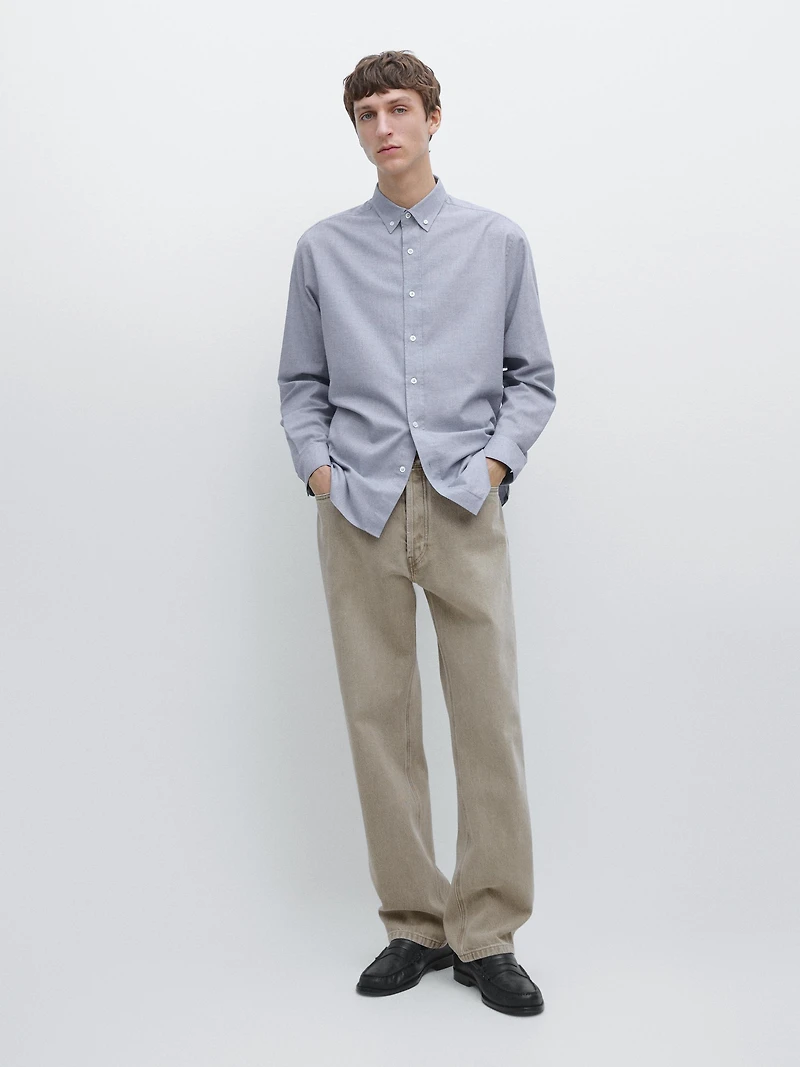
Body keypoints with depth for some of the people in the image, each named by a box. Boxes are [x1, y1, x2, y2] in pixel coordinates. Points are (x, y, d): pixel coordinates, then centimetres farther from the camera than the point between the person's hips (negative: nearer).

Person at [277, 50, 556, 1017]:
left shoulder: (499, 242, 10)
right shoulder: (322, 249, 12)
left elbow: (533, 377, 11)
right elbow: (301, 383, 15)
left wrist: (498, 458, -4)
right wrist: (315, 463, -1)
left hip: (463, 506, -1)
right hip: (357, 510, 1)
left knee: (489, 716, -3)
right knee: (378, 717, 3)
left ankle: (486, 936, 12)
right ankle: (415, 925, 17)